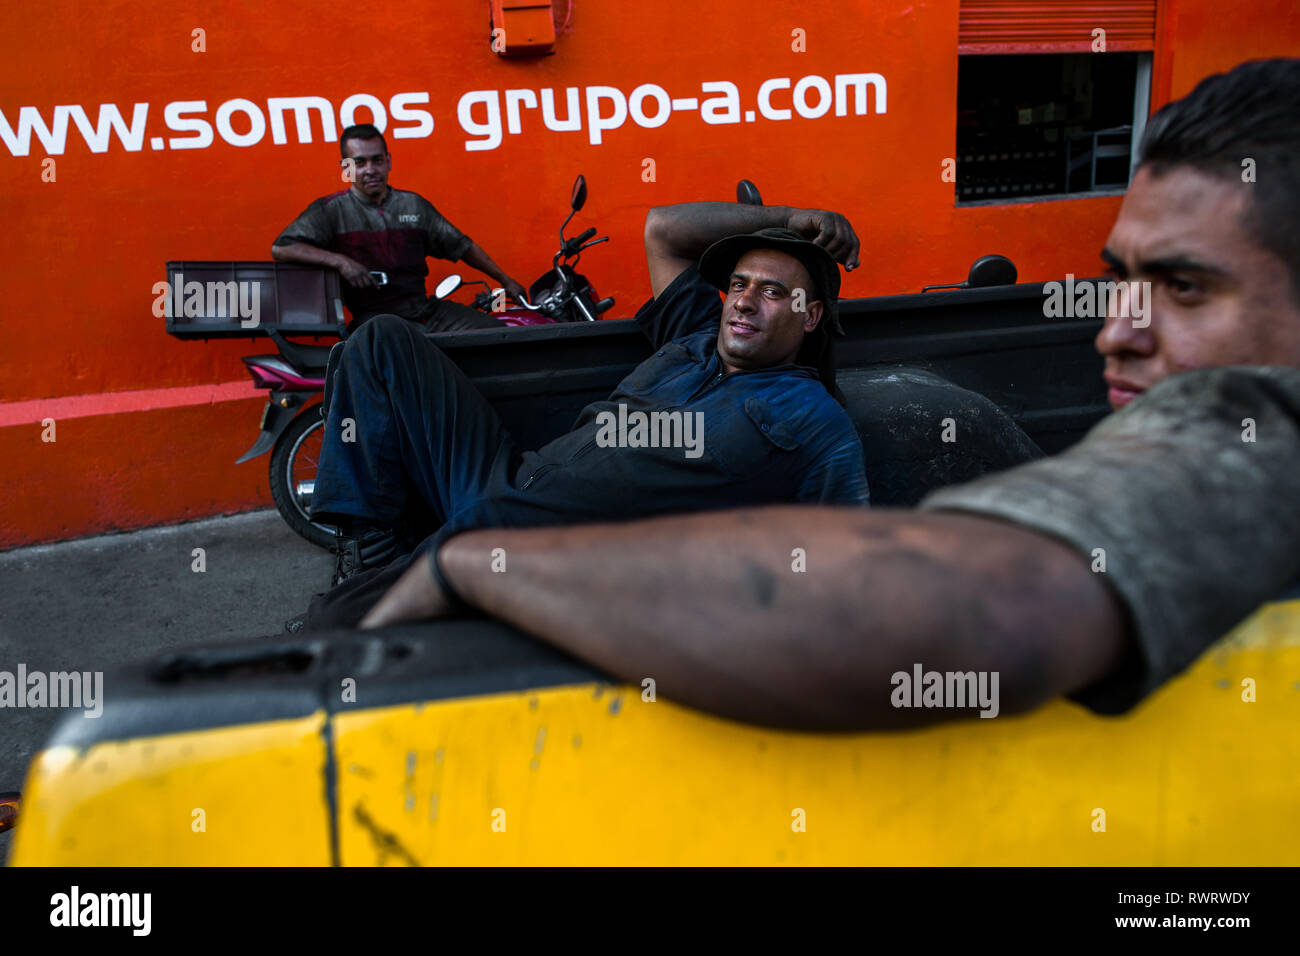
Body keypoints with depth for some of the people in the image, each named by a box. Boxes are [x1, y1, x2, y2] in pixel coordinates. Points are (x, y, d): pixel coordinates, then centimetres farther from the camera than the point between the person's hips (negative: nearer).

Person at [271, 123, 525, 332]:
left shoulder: (414, 204, 17)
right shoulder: (331, 210, 4)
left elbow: (462, 245, 26)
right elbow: (280, 248, -6)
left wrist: (504, 280, 25)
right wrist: (340, 261, -18)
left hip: (426, 309, 5)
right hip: (375, 317, -4)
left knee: (498, 333, -12)